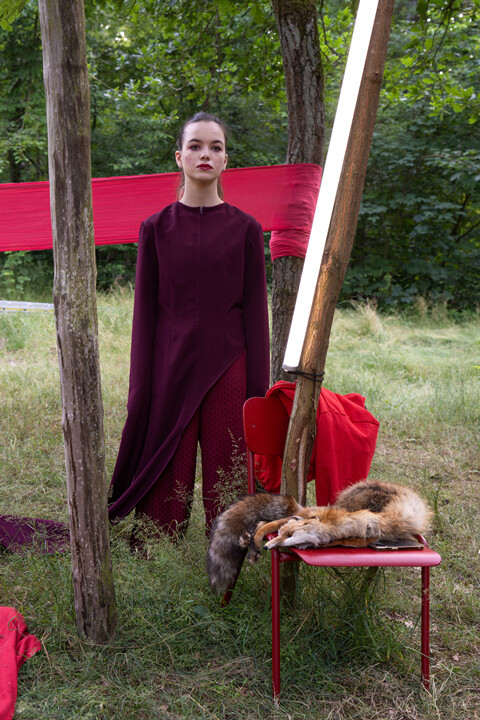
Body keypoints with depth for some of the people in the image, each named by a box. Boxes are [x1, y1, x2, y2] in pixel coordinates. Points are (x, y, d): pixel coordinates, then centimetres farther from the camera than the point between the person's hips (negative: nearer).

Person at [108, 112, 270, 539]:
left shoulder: (245, 228, 4)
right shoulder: (156, 228, 6)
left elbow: (255, 311, 3)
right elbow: (145, 311, 5)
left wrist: (258, 392, -2)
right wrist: (141, 392, 1)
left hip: (227, 372, 0)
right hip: (171, 371, 1)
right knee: (166, 488, 4)